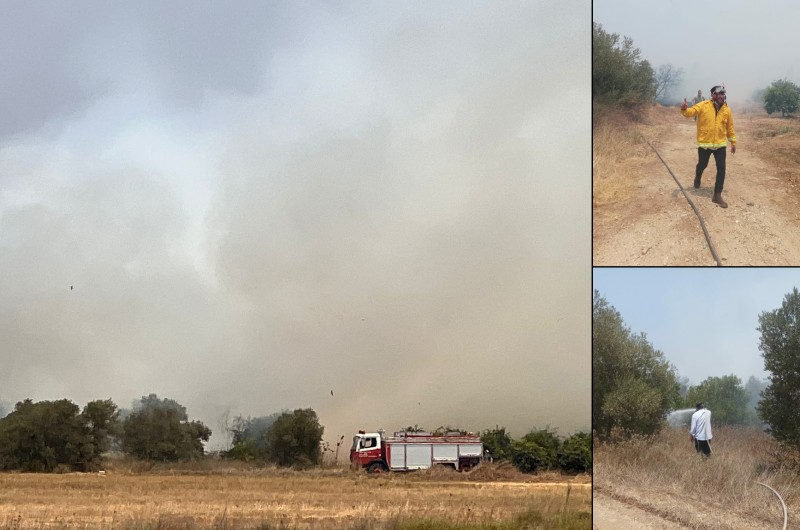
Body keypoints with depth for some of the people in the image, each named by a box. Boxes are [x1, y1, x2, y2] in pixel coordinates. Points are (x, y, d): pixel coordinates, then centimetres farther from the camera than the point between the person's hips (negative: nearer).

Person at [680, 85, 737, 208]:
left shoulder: (726, 110, 1)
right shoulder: (703, 106, -8)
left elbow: (730, 127, 10)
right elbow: (690, 112, -16)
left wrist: (733, 142, 12)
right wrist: (684, 109, -40)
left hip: (720, 144, 2)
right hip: (704, 143, -2)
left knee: (721, 169, -5)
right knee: (702, 165, 14)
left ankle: (717, 195, 2)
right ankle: (697, 178, 51)